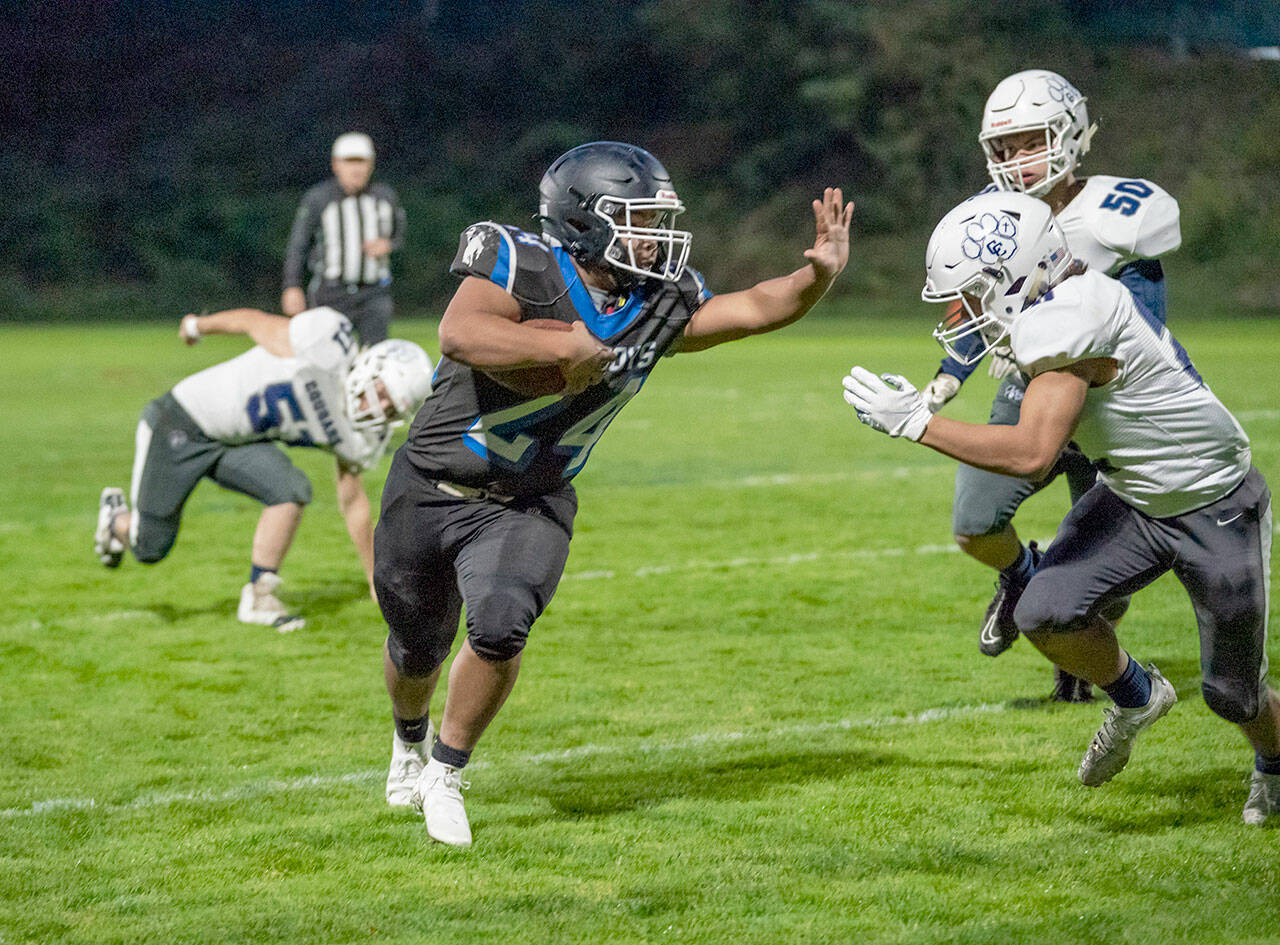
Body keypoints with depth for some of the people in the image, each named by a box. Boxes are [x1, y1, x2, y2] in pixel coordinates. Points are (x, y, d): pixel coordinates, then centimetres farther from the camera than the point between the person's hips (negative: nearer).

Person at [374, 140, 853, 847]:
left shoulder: (660, 304, -3)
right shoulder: (525, 269, -22)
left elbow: (755, 309, -5)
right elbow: (460, 336, -38)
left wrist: (819, 273, -23)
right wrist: (567, 345, -35)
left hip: (530, 504, 3)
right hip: (434, 489, -3)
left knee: (501, 626, -23)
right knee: (418, 647, 15)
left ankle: (445, 773, -2)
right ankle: (409, 740, 49)